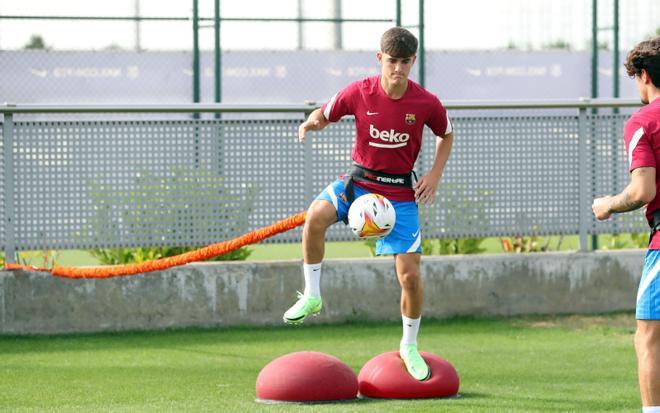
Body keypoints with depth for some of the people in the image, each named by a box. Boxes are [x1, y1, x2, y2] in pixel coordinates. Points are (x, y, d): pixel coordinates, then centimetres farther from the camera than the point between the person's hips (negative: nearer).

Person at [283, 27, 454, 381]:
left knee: (410, 274, -6)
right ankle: (311, 296, -15)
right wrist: (311, 123, -19)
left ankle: (409, 347, 19)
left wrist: (435, 175, -3)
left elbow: (446, 136, 10)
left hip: (401, 192, 0)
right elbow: (324, 115, 5)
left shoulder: (426, 103, -9)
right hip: (359, 180, 0)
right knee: (316, 215, -32)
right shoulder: (358, 93, -10)